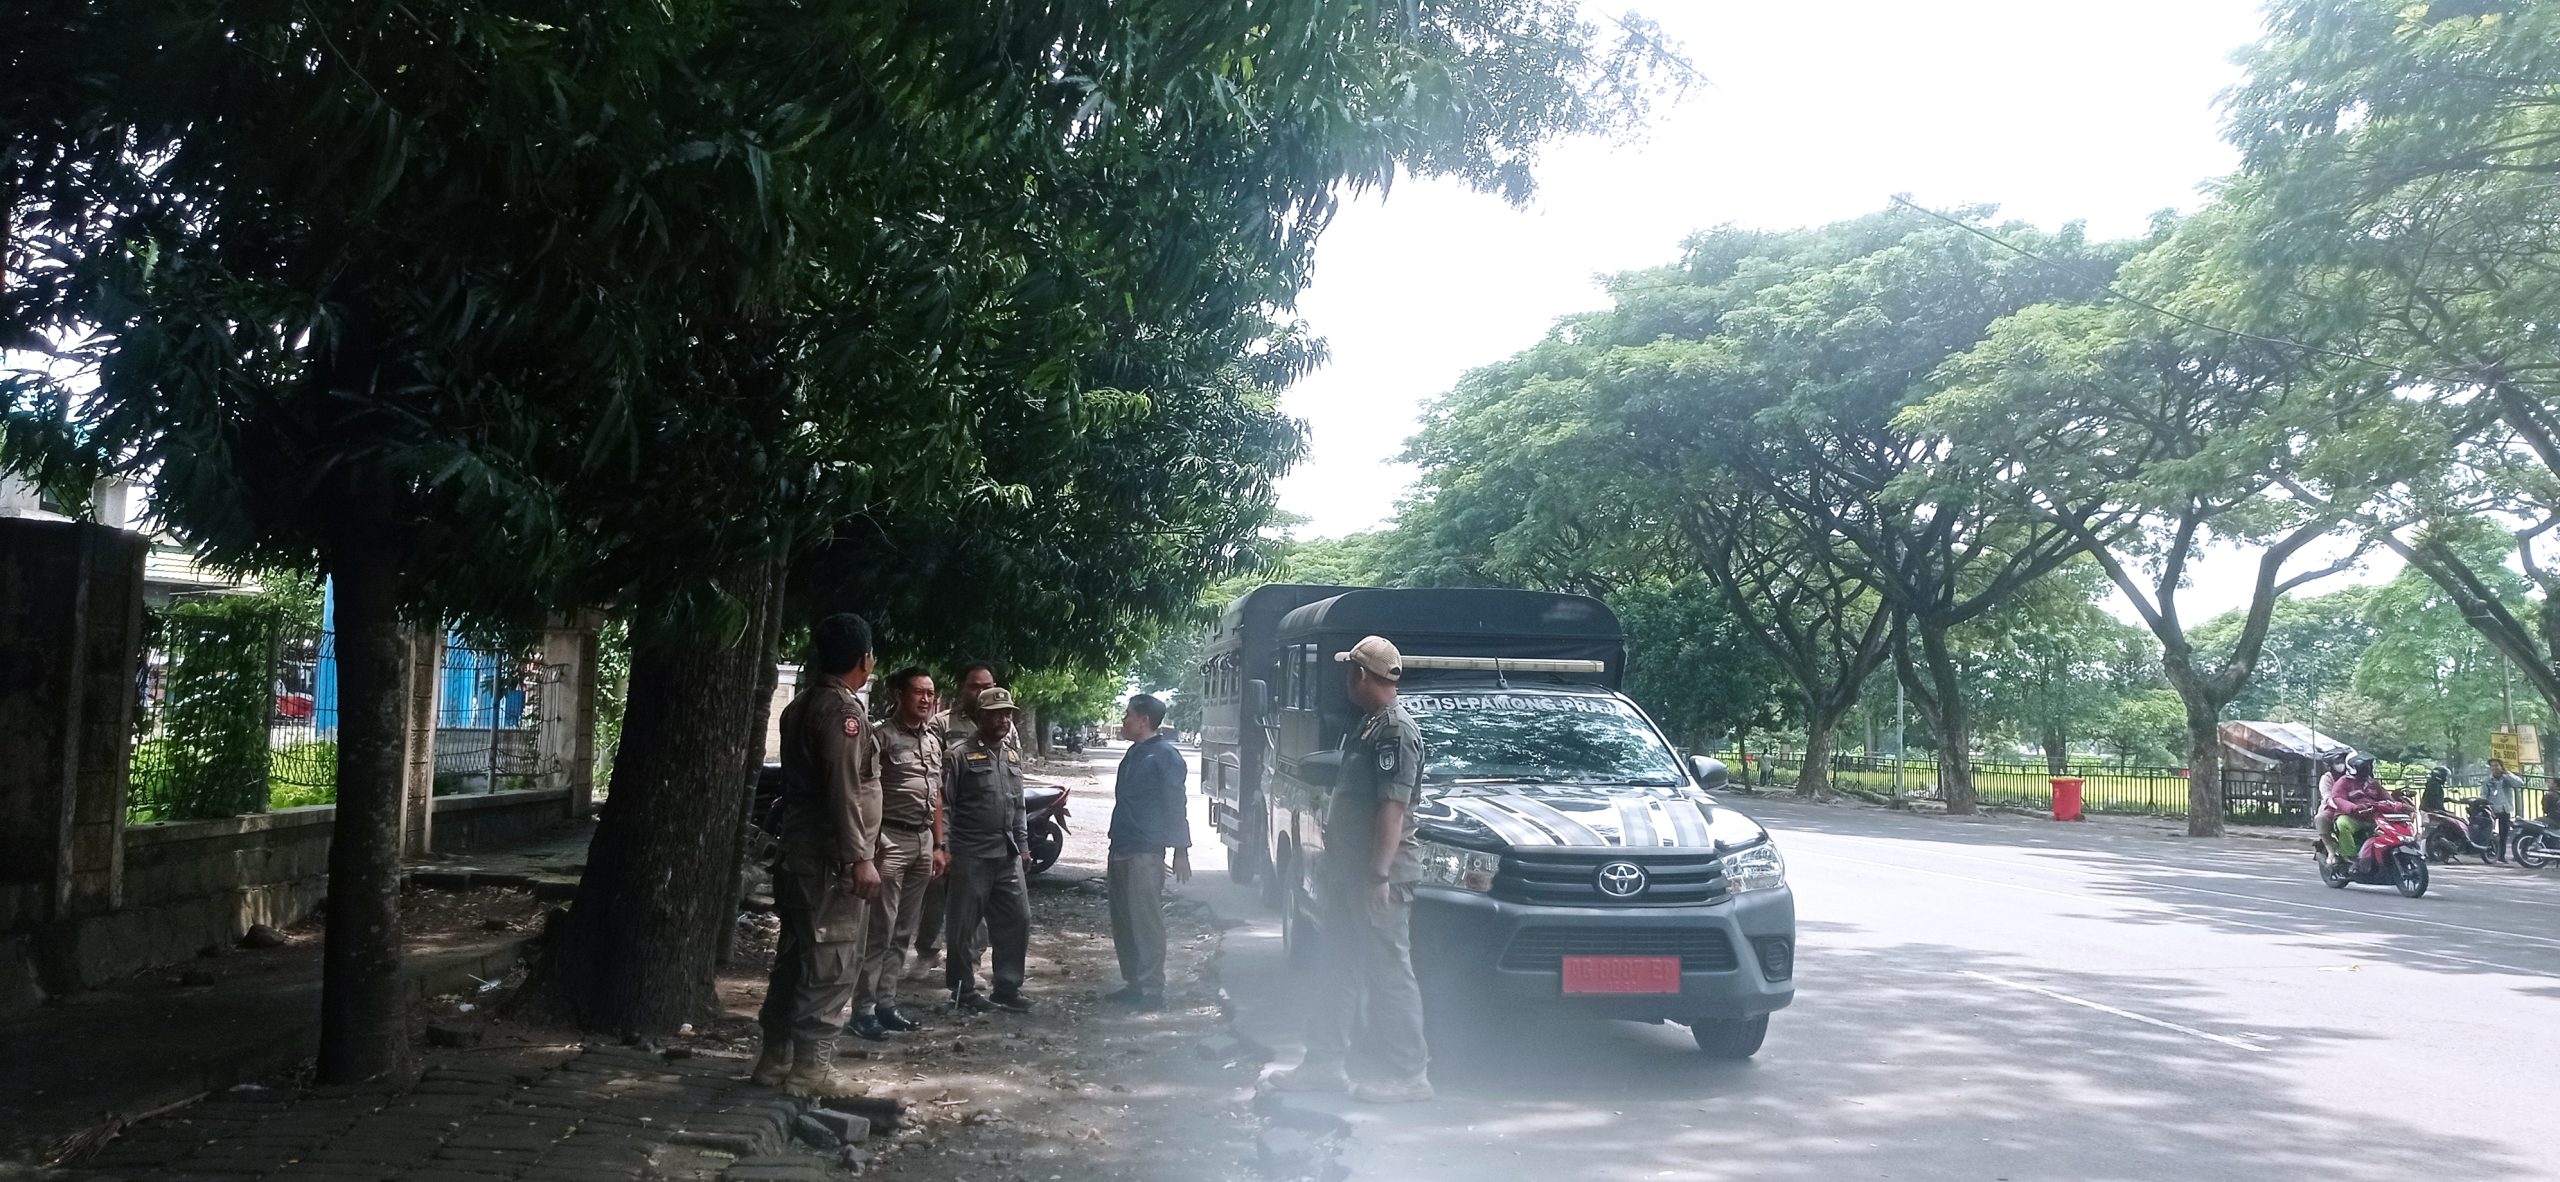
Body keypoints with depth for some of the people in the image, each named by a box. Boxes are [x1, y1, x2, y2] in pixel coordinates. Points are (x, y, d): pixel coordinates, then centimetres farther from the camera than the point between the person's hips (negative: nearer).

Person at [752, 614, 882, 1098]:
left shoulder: (802, 705, 15)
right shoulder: (841, 709, -14)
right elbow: (843, 791, -21)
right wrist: (860, 858, -20)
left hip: (800, 852, 10)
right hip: (832, 858, -10)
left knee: (797, 956, 14)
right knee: (832, 963, -5)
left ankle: (776, 1057, 20)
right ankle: (811, 1066, -3)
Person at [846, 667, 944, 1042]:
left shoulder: (933, 739, 15)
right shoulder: (883, 736, -8)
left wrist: (938, 845, 17)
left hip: (923, 840, 7)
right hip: (891, 839, -7)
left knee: (903, 932, 10)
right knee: (879, 930, -8)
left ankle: (886, 1004, 16)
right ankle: (863, 1012, -4)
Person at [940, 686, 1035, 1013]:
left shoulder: (1013, 755, 14)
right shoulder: (959, 755, -8)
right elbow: (943, 804, -10)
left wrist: (1023, 844, 16)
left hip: (1008, 855, 7)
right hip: (971, 856, -7)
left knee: (1017, 921, 8)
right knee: (963, 926, 3)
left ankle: (1007, 989, 18)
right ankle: (963, 991, 15)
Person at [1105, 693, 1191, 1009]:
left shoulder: (1164, 755, -10)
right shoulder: (1134, 755, 17)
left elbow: (1176, 805, -14)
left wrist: (1181, 851, -17)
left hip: (1145, 853, -9)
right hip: (1122, 851, 9)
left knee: (1146, 923, -7)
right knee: (1123, 922, 12)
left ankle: (1151, 990, -4)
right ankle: (1133, 984, 20)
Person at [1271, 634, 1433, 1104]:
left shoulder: (1396, 731, -16)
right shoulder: (1367, 725, 16)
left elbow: (1394, 808, -23)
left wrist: (1379, 875, -26)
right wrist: (1332, 863, 22)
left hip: (1379, 875, -10)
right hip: (1349, 870, 10)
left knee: (1389, 971, -4)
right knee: (1340, 968, 14)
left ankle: (1410, 1074, 4)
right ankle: (1324, 1062, 22)